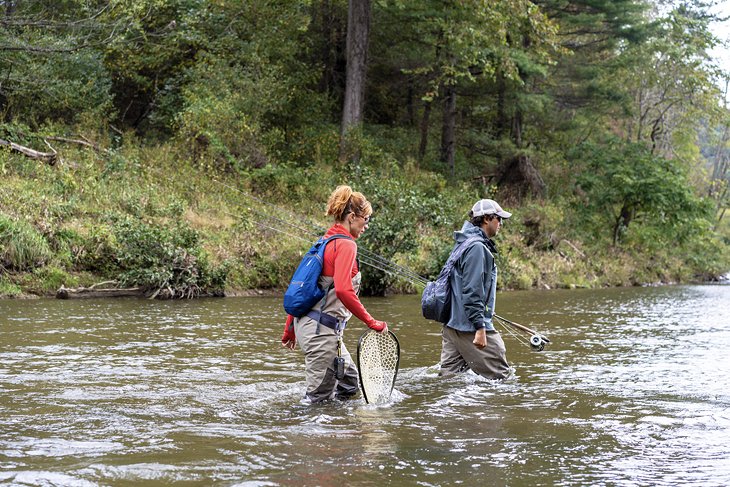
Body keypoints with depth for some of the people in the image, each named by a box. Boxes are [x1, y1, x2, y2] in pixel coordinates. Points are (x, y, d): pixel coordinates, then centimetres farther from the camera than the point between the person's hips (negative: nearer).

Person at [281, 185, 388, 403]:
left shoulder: (327, 241, 14)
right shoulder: (346, 244, -13)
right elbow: (343, 290, -27)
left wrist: (290, 330, 21)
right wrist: (371, 322, -21)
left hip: (306, 323, 10)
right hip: (321, 329, -10)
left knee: (350, 381, 19)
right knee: (320, 398, -2)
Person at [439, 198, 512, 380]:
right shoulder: (477, 247, -15)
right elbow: (472, 291, -21)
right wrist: (480, 328, -22)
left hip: (452, 325, 11)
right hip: (470, 325, -11)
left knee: (448, 376, 8)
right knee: (500, 375, -4)